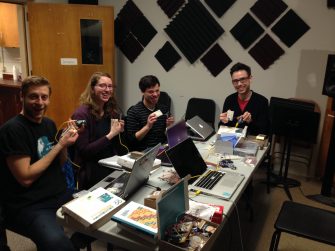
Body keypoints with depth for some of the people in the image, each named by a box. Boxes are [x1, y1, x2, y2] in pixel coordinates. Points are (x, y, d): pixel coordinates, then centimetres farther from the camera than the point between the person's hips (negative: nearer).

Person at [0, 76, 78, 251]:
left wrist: (65, 144, -4)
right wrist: (59, 145, -14)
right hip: (28, 206, -7)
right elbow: (26, 178, -17)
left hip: (60, 196, 7)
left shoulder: (49, 124, 9)